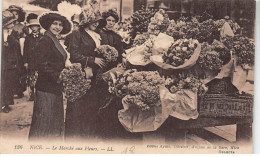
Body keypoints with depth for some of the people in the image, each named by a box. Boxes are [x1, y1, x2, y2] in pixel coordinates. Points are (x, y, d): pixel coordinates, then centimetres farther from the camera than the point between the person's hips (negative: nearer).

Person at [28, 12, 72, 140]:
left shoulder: (55, 41, 15)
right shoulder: (45, 41, -13)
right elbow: (41, 65, -21)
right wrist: (58, 77, -20)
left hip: (56, 87, 10)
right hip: (46, 87, -10)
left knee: (55, 119, 15)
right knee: (44, 119, -3)